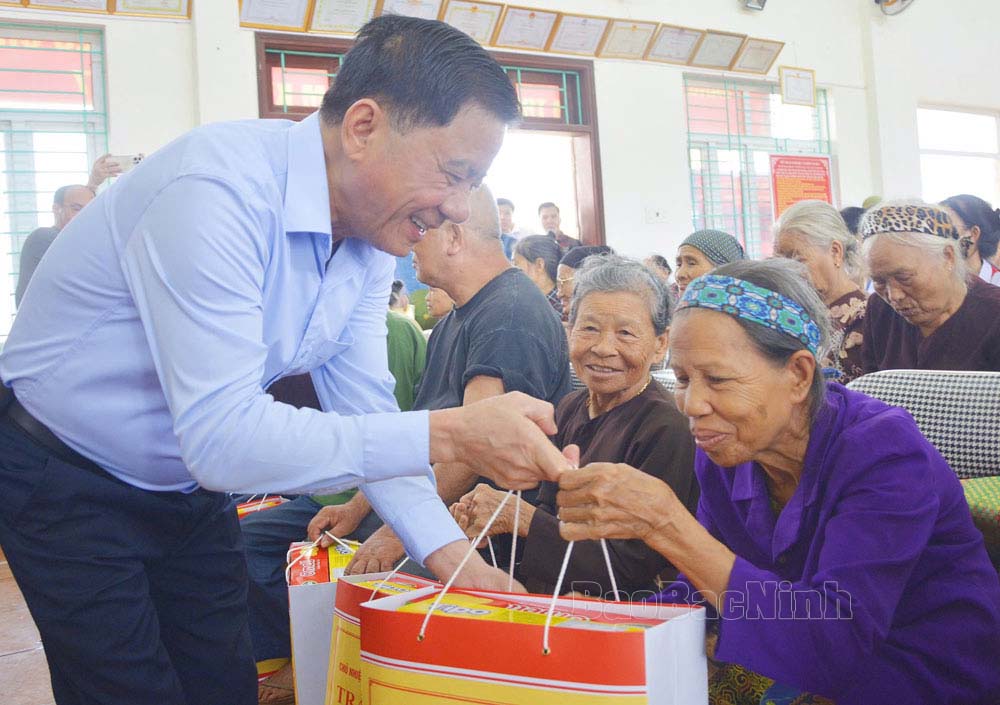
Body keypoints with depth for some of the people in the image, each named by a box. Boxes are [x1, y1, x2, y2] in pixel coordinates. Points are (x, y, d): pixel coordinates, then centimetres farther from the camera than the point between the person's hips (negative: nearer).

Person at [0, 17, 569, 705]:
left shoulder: (371, 238, -6)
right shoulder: (218, 190, -32)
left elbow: (365, 408, -5)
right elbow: (222, 436, -37)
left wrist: (450, 552, -16)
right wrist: (446, 436, -40)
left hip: (192, 489, 7)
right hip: (68, 486, -7)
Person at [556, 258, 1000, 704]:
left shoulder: (884, 451, -23)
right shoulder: (720, 453, -6)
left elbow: (837, 643, -33)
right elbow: (702, 592, 1)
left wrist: (665, 524, -40)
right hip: (796, 668, 5)